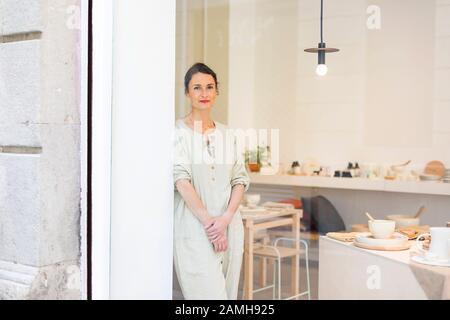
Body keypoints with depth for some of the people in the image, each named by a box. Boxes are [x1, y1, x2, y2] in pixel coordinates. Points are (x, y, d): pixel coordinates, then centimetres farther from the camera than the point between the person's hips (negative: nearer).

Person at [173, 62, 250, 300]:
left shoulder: (226, 133, 12)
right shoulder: (178, 132, -3)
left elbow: (240, 180, 8)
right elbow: (181, 180, -11)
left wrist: (226, 218, -7)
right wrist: (209, 222, -15)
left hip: (230, 227, 5)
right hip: (194, 229, -5)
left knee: (228, 293, 8)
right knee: (210, 294, -9)